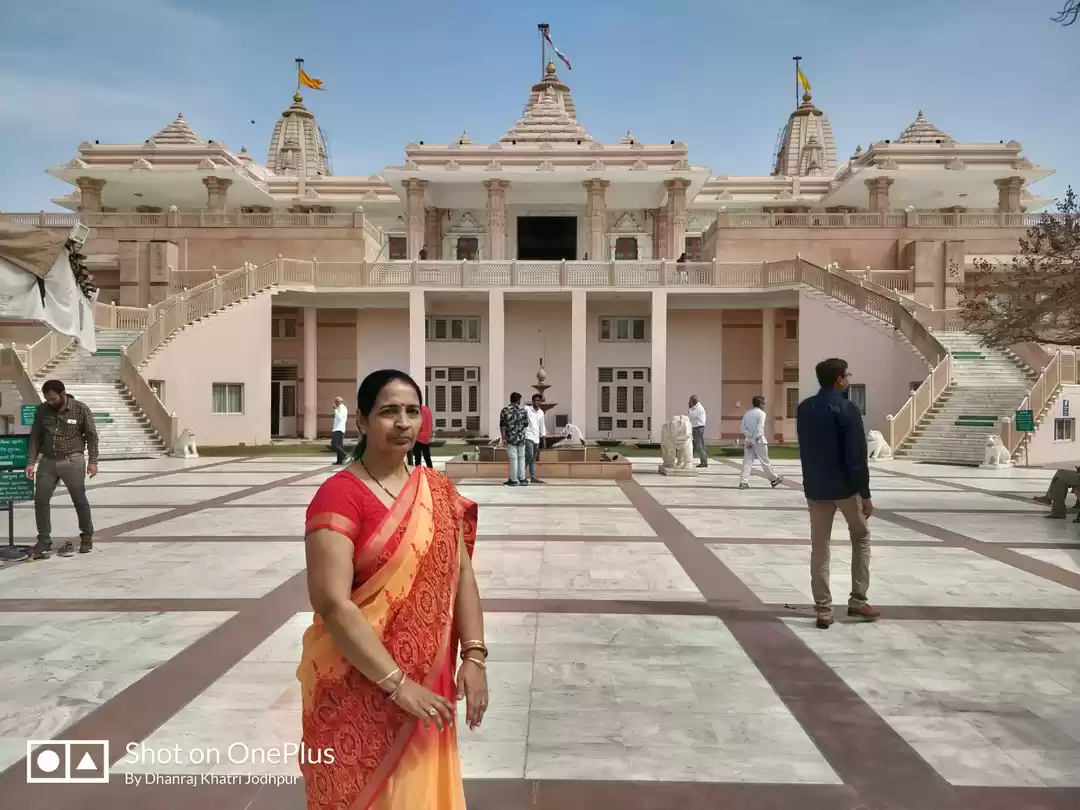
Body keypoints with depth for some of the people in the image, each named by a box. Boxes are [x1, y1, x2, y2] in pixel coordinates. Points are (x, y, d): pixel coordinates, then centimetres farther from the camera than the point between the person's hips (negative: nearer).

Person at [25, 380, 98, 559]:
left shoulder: (80, 409, -7)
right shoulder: (41, 411, 2)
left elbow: (92, 436, -4)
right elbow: (35, 437, 6)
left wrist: (92, 461, -8)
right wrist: (31, 462, -2)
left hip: (73, 461, -4)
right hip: (48, 462, 4)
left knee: (79, 500, 5)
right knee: (40, 501, 1)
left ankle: (87, 537, 21)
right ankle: (44, 542, 10)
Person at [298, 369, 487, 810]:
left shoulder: (438, 490, 4)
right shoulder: (339, 495, -15)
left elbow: (462, 575, 5)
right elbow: (331, 604, -21)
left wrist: (473, 656, -5)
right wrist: (398, 683, -20)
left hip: (428, 685, 5)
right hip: (359, 689, -5)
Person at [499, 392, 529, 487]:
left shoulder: (504, 411, -6)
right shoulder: (523, 411, 0)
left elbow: (502, 425, -9)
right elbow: (526, 425, 7)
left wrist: (503, 438, -7)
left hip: (510, 438, -2)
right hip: (521, 438, 2)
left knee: (513, 459, 1)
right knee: (521, 458, 14)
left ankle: (513, 480, 5)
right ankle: (522, 479, 13)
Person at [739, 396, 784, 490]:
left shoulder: (747, 413, 9)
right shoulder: (761, 413, -8)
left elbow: (743, 427, 2)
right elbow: (759, 428, -16)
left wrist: (750, 437, -4)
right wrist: (755, 439, -17)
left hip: (748, 439, 5)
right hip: (758, 440, -5)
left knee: (747, 461, 3)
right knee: (765, 461, 7)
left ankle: (743, 482, -6)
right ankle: (774, 480, 24)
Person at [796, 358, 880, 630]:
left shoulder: (804, 408, 4)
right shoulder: (847, 410, -14)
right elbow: (857, 457, -15)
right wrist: (865, 494, -10)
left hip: (814, 488, 4)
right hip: (845, 487, -4)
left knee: (819, 549, 7)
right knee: (861, 538, 18)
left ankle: (823, 611, 8)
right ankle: (857, 601, 17)